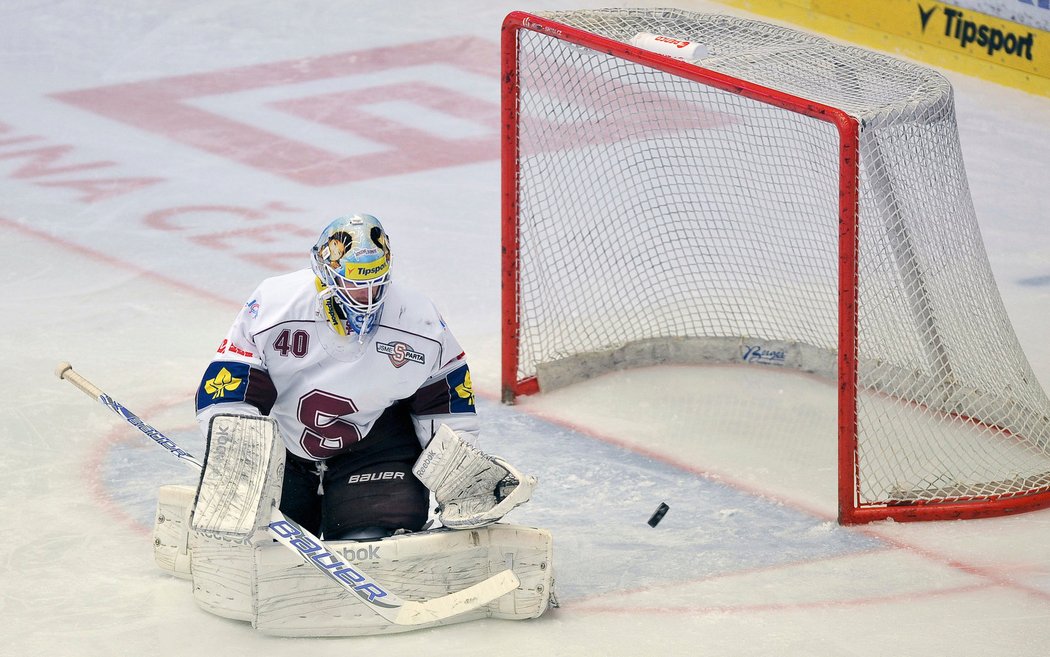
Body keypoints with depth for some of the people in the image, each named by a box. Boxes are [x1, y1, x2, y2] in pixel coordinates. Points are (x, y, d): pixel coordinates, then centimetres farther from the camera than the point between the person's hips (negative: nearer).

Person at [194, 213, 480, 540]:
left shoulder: (418, 320, -14)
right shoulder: (275, 304, -21)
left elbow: (448, 402, 0)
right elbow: (224, 398, -19)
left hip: (375, 441, 0)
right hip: (282, 443, 0)